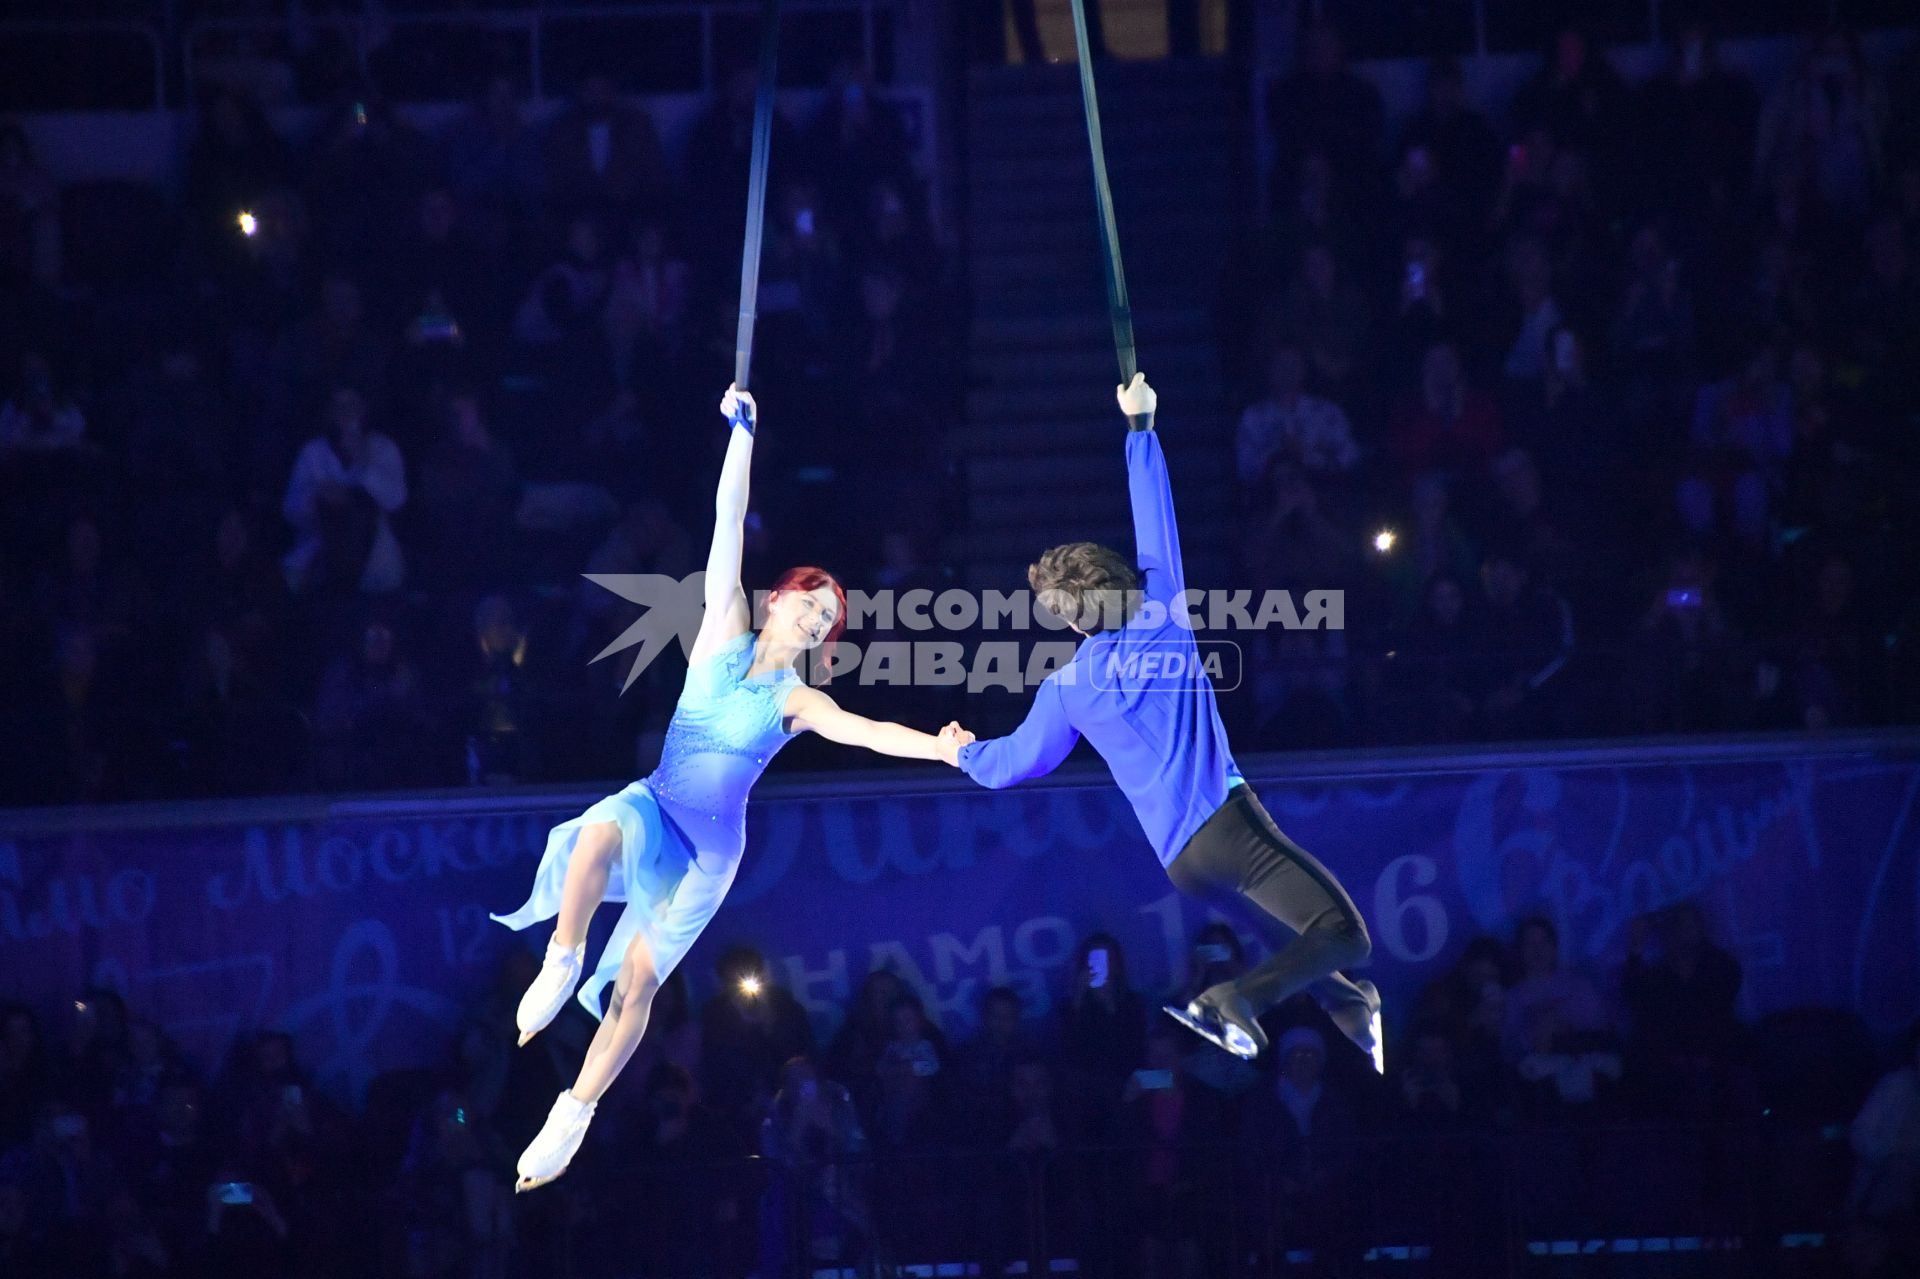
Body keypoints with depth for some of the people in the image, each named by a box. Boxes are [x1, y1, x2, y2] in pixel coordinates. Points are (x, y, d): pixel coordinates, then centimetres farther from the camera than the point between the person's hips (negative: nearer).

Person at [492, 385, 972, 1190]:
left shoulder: (797, 702, 2)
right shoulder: (723, 637, 4)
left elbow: (871, 733, -14)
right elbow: (729, 526, -2)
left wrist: (941, 748, -31)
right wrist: (742, 432, -6)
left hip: (709, 849, 1)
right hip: (653, 807, 0)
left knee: (637, 979, -3)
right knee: (598, 833, -39)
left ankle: (574, 1117, 9)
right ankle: (561, 965, -23)